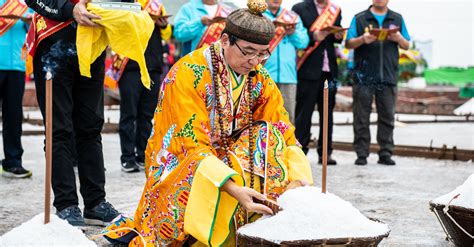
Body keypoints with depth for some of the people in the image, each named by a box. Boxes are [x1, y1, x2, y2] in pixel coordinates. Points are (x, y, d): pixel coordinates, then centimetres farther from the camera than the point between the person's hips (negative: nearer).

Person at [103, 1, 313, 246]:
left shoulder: (260, 79, -4)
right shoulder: (188, 74, -22)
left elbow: (285, 136, -7)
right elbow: (194, 147, -27)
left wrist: (296, 181, -27)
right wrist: (234, 189, -41)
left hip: (227, 159, 5)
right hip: (181, 166, -5)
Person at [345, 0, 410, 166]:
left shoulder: (397, 19, 14)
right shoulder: (359, 19, 6)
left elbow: (406, 46, 15)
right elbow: (348, 44, 2)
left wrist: (399, 39, -7)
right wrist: (362, 40, -17)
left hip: (388, 77, 2)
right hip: (364, 77, -2)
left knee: (387, 117, 2)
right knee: (361, 117, 0)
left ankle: (385, 154, 8)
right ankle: (361, 154, 4)